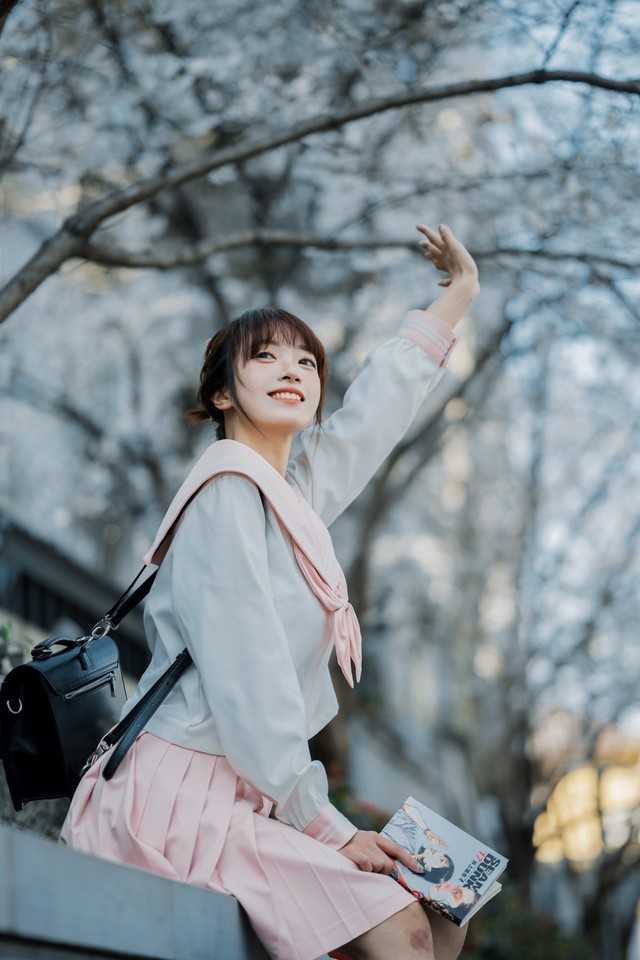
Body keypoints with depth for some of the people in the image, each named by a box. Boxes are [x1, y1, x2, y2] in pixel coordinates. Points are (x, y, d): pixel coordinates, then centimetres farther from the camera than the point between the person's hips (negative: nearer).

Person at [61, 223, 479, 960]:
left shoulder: (296, 486, 13)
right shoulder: (227, 492, -13)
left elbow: (376, 409, 30)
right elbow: (247, 678, -18)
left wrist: (458, 293, 40)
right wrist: (323, 827, -15)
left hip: (239, 796, 9)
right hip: (183, 795, -9)